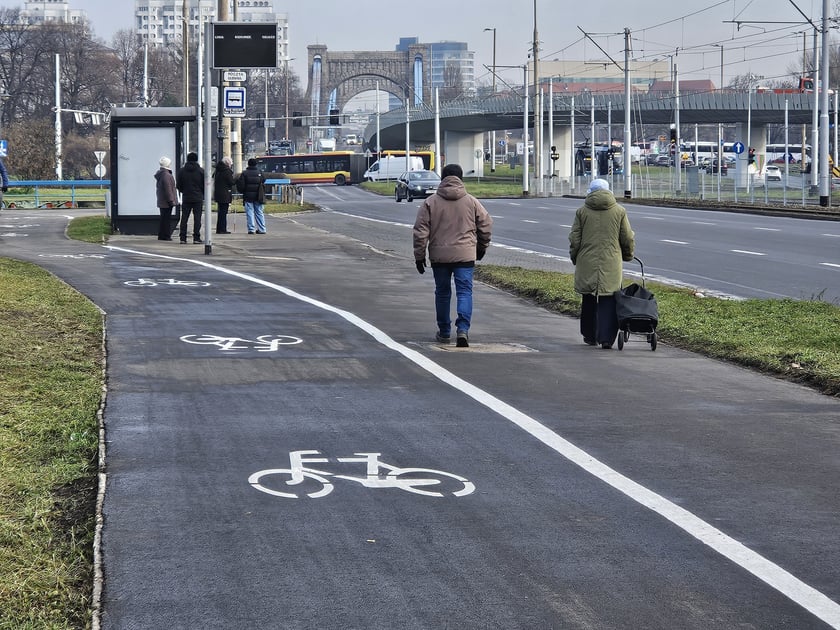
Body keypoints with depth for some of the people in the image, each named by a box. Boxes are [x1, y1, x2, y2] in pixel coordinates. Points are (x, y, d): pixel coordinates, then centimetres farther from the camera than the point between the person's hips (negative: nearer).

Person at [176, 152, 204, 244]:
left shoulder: (182, 171, 2)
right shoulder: (201, 171, -3)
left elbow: (178, 185, 5)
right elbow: (205, 185, -1)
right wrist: (203, 196, 12)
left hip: (186, 198, 2)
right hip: (198, 198, -2)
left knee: (184, 218, 6)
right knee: (197, 218, 0)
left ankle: (183, 238, 3)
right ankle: (196, 238, -5)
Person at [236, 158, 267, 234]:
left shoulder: (244, 173, -5)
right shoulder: (260, 173, 4)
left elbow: (241, 186, -7)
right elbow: (263, 182, 9)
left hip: (248, 196, -3)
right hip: (258, 196, 3)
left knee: (250, 213, -1)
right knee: (259, 212, 9)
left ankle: (251, 229, -8)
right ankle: (262, 229, 8)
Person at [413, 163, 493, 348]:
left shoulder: (430, 202, 0)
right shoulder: (471, 201, 2)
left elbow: (421, 232, -2)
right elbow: (486, 224, 8)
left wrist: (419, 256, 6)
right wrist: (481, 248, 23)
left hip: (439, 256, 1)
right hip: (465, 255, -1)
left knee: (442, 293, 14)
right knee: (464, 292, -1)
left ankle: (444, 332, 22)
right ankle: (463, 329, -18)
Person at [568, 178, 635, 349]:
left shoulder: (582, 211, 1)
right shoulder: (619, 211, 2)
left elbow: (574, 239, 2)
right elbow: (628, 239, 6)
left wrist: (574, 258, 16)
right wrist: (628, 256, 23)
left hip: (587, 264, 1)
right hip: (611, 264, -1)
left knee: (588, 301, 14)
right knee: (608, 301, 0)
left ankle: (590, 336, 23)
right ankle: (606, 338, -10)